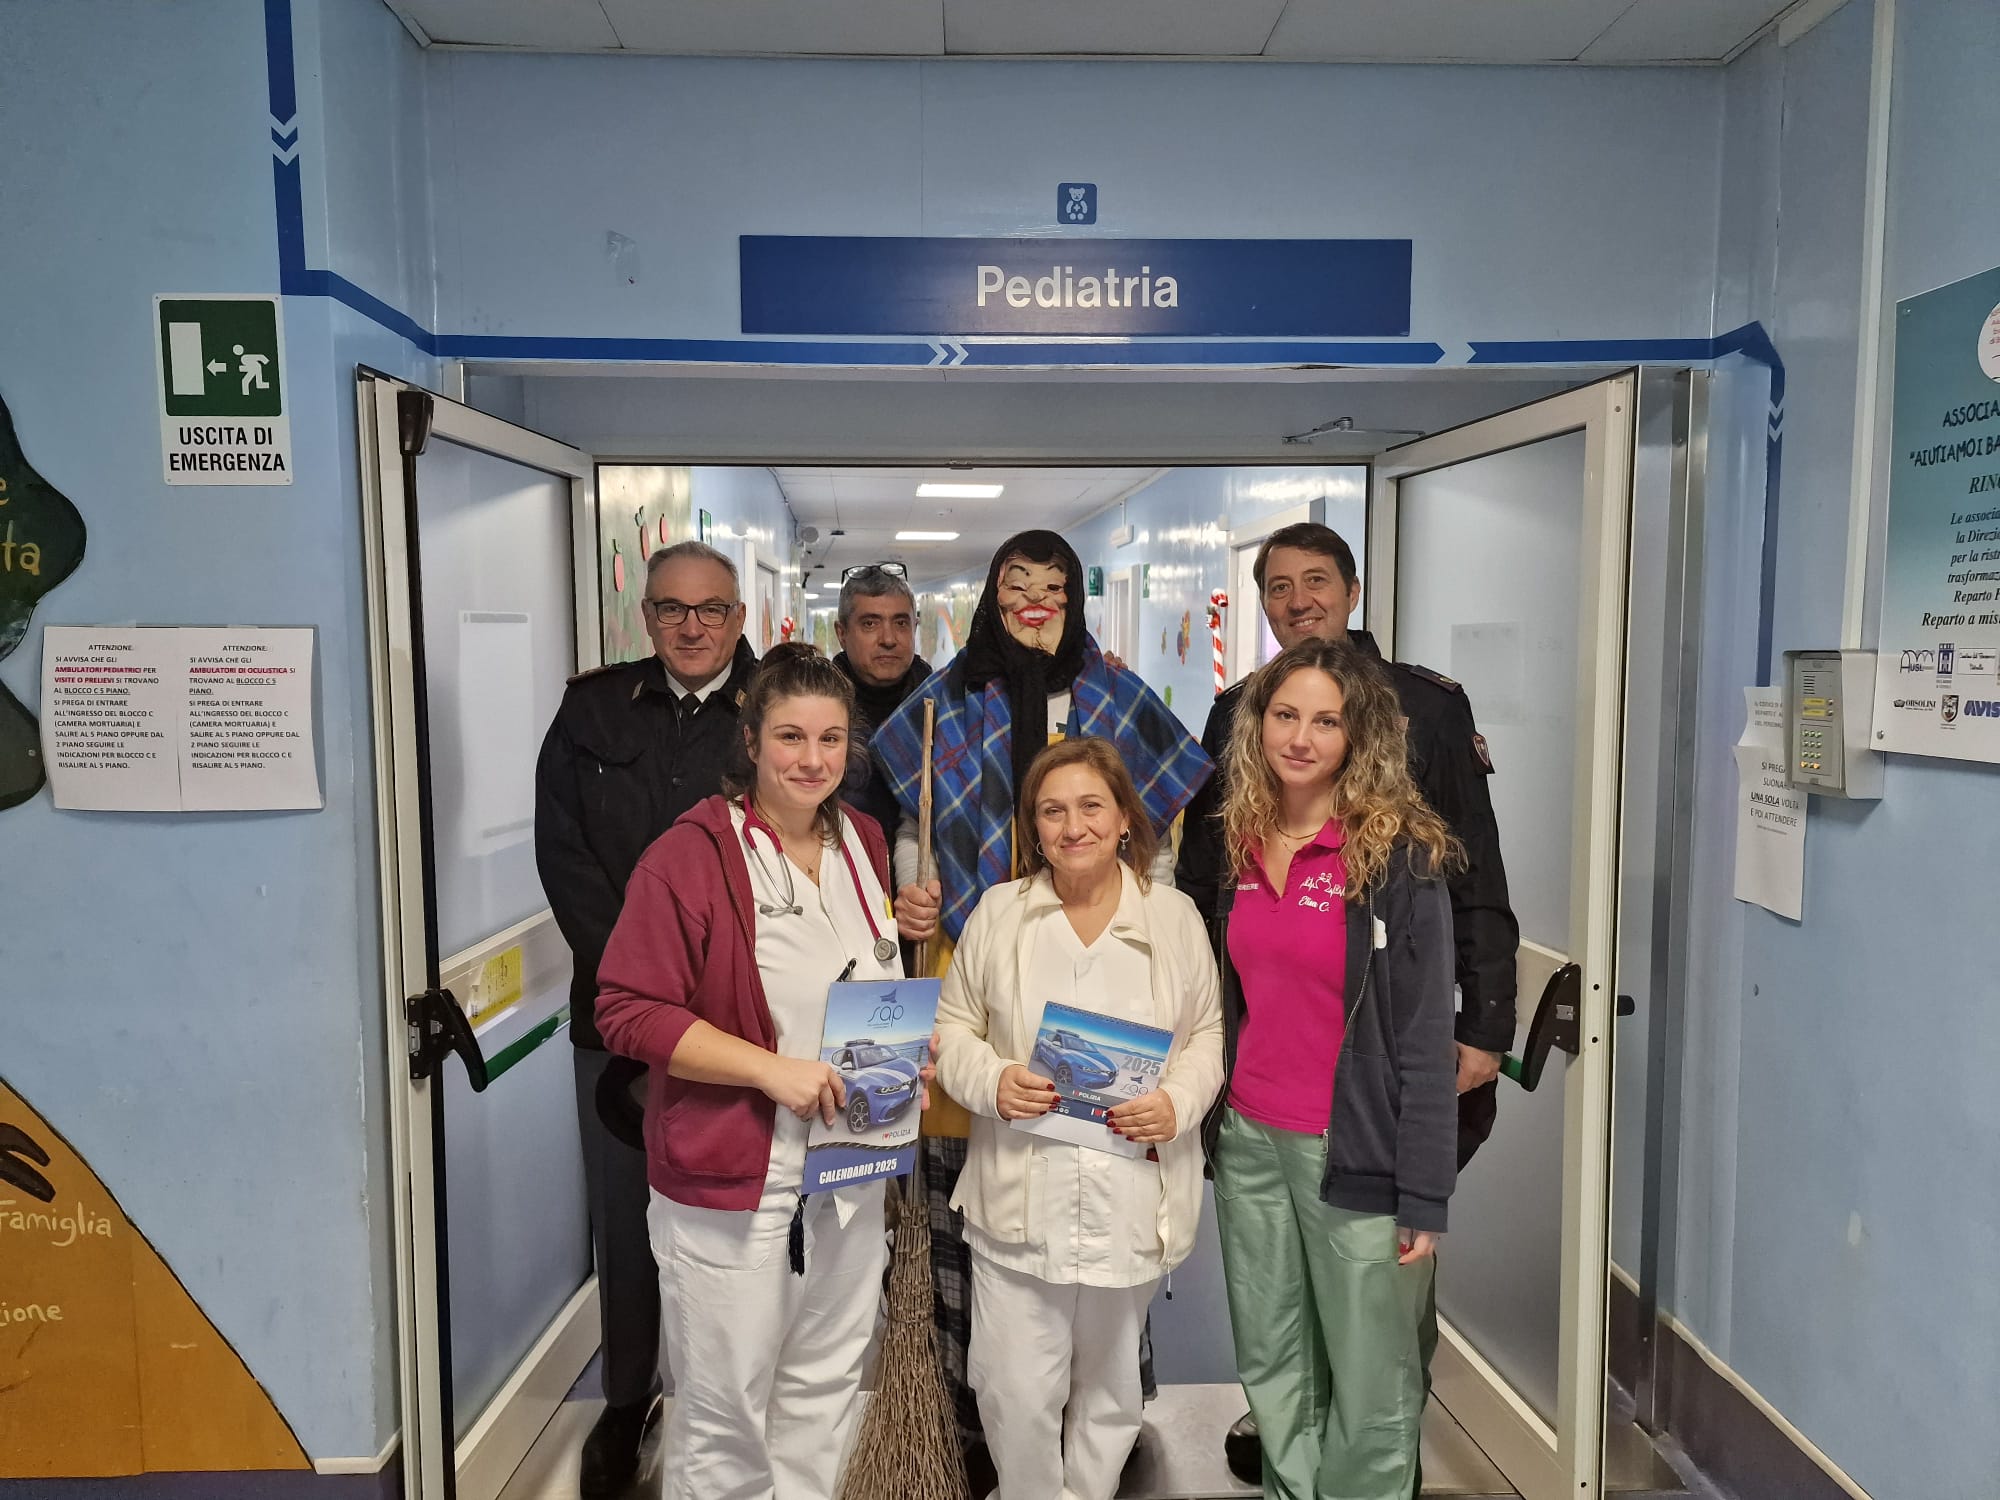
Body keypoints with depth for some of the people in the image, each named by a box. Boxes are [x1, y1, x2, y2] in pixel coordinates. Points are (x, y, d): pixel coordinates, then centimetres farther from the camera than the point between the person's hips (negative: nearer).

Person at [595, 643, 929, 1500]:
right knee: (726, 1408, 11)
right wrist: (771, 1070, -23)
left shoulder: (863, 843, 5)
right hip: (730, 1179, -6)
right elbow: (627, 1011, -17)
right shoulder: (691, 854, -15)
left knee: (827, 1387, 20)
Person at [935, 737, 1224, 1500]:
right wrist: (991, 1080, -14)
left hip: (1130, 1197, 1)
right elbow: (952, 1026, 5)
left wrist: (1178, 1101, -12)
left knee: (1110, 1381, 18)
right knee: (1016, 1391, 4)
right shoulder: (996, 911, -1)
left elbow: (1207, 1033, 6)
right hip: (1018, 1199, 0)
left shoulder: (1175, 915, 0)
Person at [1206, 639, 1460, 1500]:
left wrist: (1424, 1194, -12)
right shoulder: (1235, 846, 5)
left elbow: (1426, 1036, -11)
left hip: (1355, 1148, -5)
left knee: (1371, 1386, 8)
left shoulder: (1399, 856, -11)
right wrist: (1205, 1120, 10)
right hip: (1248, 1139, 5)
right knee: (1270, 1367, 17)